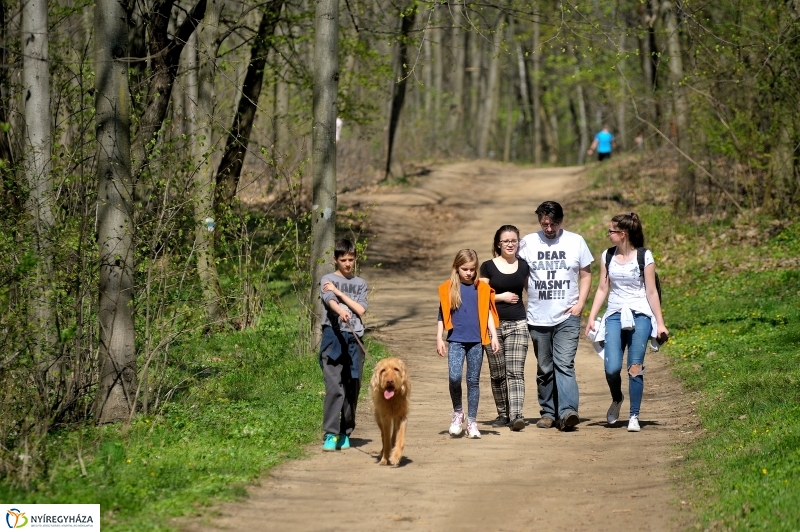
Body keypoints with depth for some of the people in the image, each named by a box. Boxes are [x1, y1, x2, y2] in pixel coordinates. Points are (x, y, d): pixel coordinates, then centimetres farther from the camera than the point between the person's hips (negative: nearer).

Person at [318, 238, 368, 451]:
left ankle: (345, 433, 14)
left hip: (354, 339, 4)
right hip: (333, 336, -4)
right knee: (334, 387, -13)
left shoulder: (360, 284, 17)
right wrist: (341, 312, -36)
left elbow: (361, 309, 2)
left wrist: (339, 293, -4)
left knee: (352, 389, 4)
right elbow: (330, 301, -15)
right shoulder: (327, 280, 6)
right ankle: (331, 434, -15)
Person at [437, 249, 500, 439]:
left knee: (473, 381, 5)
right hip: (456, 340, -1)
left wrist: (494, 336, 0)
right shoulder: (448, 289, 3)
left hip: (476, 341, 1)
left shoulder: (482, 289, 4)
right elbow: (442, 315, 7)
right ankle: (457, 412, 7)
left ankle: (472, 422, 12)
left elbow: (488, 314, 7)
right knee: (454, 377, -16)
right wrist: (439, 338, 3)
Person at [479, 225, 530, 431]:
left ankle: (516, 415, -21)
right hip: (494, 325, 0)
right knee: (497, 373, 6)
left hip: (517, 324, 0)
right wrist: (501, 297, -8)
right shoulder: (488, 267, 2)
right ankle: (503, 413, 18)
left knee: (515, 371, -11)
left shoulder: (523, 266, 9)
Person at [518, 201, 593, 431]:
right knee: (544, 368, 8)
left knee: (564, 364, -14)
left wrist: (580, 303, -3)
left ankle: (568, 411, -22)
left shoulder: (576, 241, 4)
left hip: (567, 317, -2)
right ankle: (548, 412, 17)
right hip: (538, 318, 2)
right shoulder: (528, 243, 4)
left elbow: (586, 274, 9)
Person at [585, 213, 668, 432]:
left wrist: (660, 323, -1)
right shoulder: (607, 256, 9)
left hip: (640, 316, -3)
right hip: (615, 315, 3)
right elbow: (602, 289, 12)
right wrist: (591, 318, 6)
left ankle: (634, 416, 3)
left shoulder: (644, 256, -2)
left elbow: (651, 292, 0)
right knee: (612, 368, -10)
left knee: (635, 367, -7)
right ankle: (616, 399, 21)